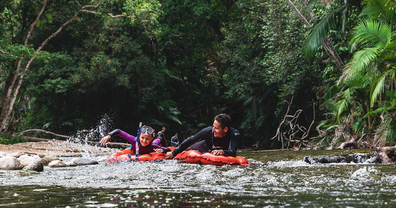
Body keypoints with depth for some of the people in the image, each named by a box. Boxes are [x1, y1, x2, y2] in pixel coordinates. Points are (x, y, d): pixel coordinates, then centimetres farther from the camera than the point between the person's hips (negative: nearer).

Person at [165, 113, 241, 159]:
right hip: (205, 148, 0)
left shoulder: (235, 134, -42)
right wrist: (173, 153, -26)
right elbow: (191, 140, -29)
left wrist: (222, 152, -74)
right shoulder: (208, 131, -39)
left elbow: (233, 153, -52)